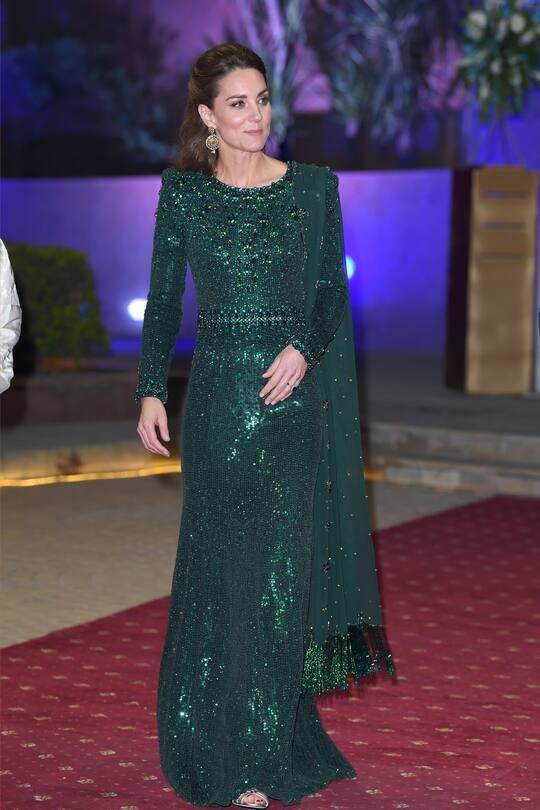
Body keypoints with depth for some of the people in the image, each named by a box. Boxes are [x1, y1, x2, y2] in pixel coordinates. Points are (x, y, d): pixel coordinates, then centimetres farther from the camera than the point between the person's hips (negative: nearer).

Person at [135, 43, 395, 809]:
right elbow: (163, 299, 5)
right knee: (218, 570, 4)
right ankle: (216, 740, 20)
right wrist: (152, 390, -4)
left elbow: (333, 293, 4)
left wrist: (303, 349, -14)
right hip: (216, 395, 0)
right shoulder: (183, 193, 4)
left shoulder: (314, 187, 3)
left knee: (279, 569, -1)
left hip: (292, 399, 0)